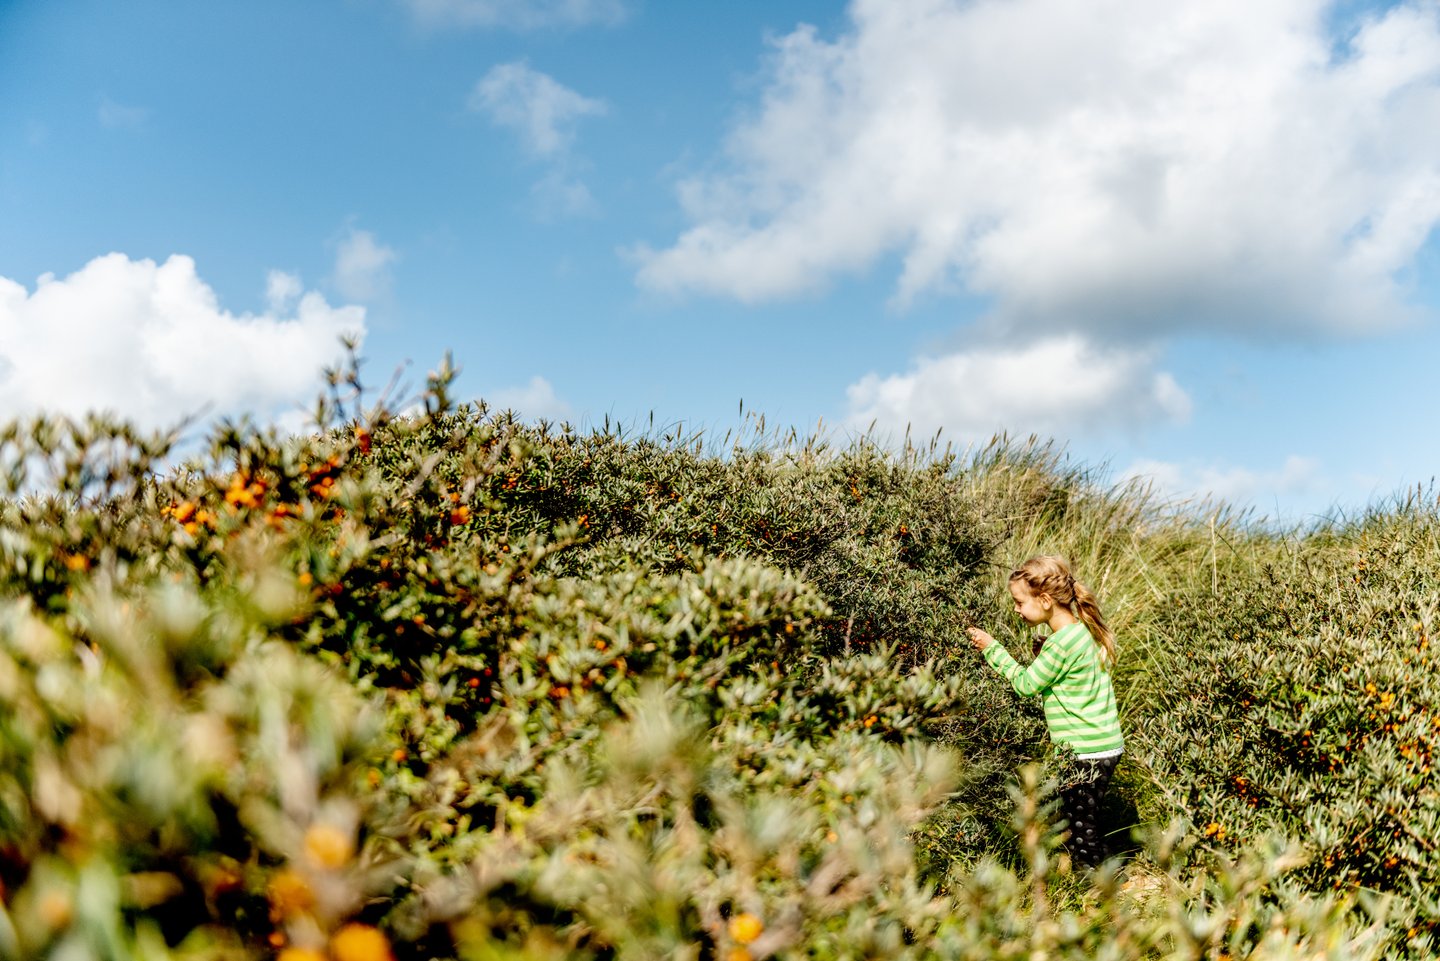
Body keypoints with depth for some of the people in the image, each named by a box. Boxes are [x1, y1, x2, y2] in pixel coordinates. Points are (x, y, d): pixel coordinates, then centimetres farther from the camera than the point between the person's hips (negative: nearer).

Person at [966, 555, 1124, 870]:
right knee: (1084, 823, 20)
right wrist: (1045, 657, -1)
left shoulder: (1062, 643, -23)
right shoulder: (1082, 629, 7)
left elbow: (1026, 684, -11)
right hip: (1101, 746, 10)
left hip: (1087, 754, -10)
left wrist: (992, 648, -7)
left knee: (1078, 830, 2)